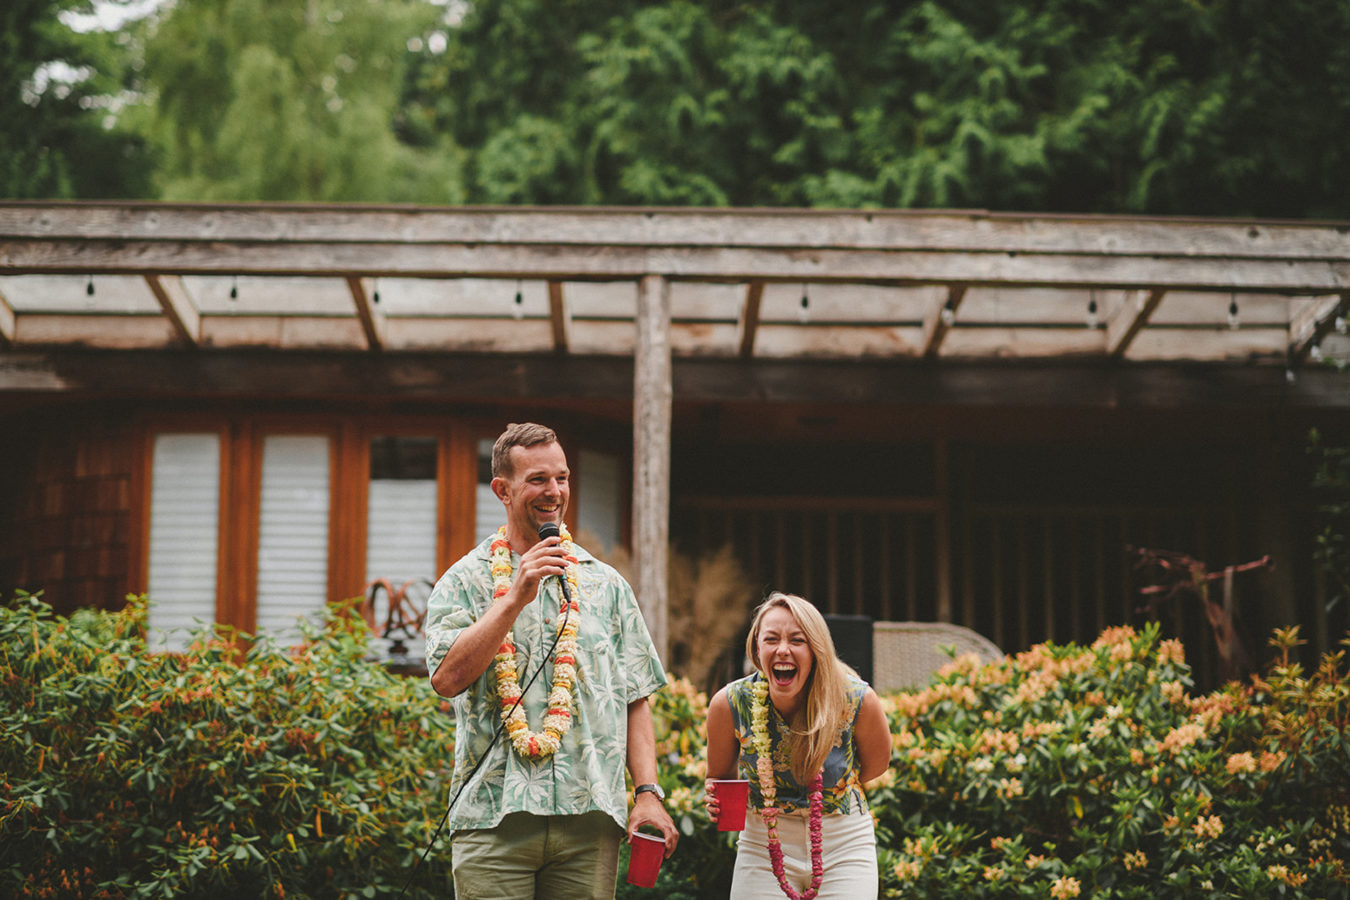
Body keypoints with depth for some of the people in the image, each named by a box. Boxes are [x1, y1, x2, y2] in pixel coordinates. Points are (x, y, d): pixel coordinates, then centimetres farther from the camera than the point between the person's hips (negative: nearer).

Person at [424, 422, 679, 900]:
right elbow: (448, 678, -9)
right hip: (495, 816, -2)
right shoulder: (464, 581, 6)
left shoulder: (606, 585, 14)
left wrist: (647, 792, 1)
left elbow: (634, 698, 12)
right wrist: (515, 597, -13)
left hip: (589, 818, 2)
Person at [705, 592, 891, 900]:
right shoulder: (729, 704, -16)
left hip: (845, 848, 0)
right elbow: (719, 775, 3)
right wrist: (715, 798, -17)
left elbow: (875, 765, 6)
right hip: (763, 848, 1)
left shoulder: (859, 702, -17)